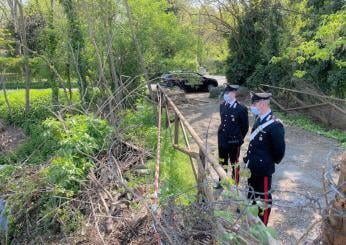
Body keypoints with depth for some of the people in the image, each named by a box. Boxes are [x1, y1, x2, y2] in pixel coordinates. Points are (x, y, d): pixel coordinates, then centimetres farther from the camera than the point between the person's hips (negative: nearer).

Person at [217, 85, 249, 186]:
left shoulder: (241, 109, -16)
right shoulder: (222, 105, 0)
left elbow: (245, 127, -7)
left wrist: (239, 139, 0)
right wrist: (223, 134, 12)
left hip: (234, 141, -5)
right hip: (222, 140, 5)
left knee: (234, 163, 13)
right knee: (222, 162, 19)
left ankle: (235, 183, 30)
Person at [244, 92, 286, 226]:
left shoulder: (275, 125, -25)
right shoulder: (259, 119, 2)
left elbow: (279, 149, -18)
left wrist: (271, 162, -2)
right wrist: (249, 158, 13)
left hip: (263, 168, -9)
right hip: (252, 165, 9)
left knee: (263, 196, 10)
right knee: (251, 190, 26)